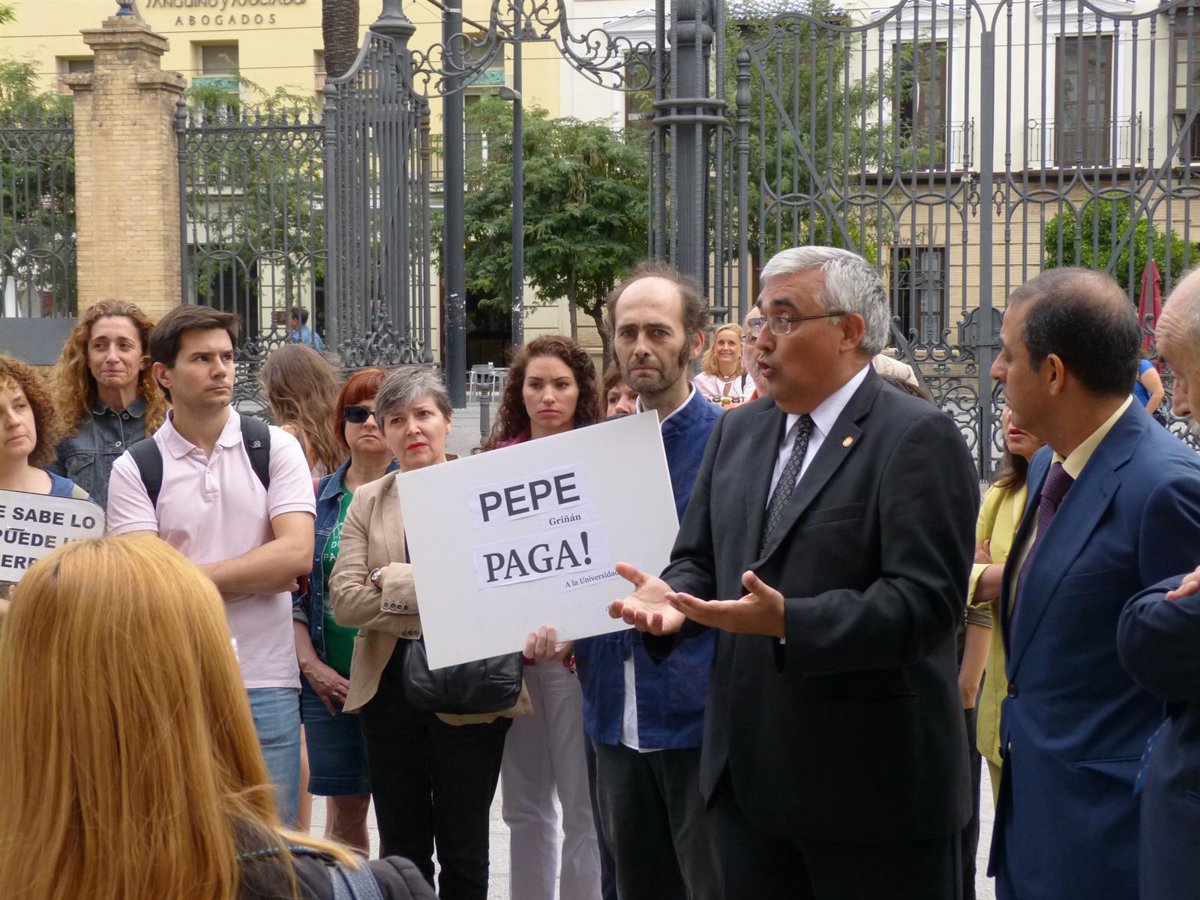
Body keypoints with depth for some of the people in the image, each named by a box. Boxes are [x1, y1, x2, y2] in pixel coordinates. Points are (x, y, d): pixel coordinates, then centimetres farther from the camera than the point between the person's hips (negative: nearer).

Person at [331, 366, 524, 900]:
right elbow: (344, 600, -4)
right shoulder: (367, 502, 8)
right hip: (389, 688, 3)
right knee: (401, 851, 12)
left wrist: (392, 582, -17)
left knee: (463, 854, 8)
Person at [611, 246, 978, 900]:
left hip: (871, 786, -6)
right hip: (749, 774, 7)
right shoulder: (737, 432, 12)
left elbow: (926, 600, -20)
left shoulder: (917, 440, -11)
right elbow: (700, 560, 16)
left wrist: (790, 622, -30)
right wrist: (673, 597, -7)